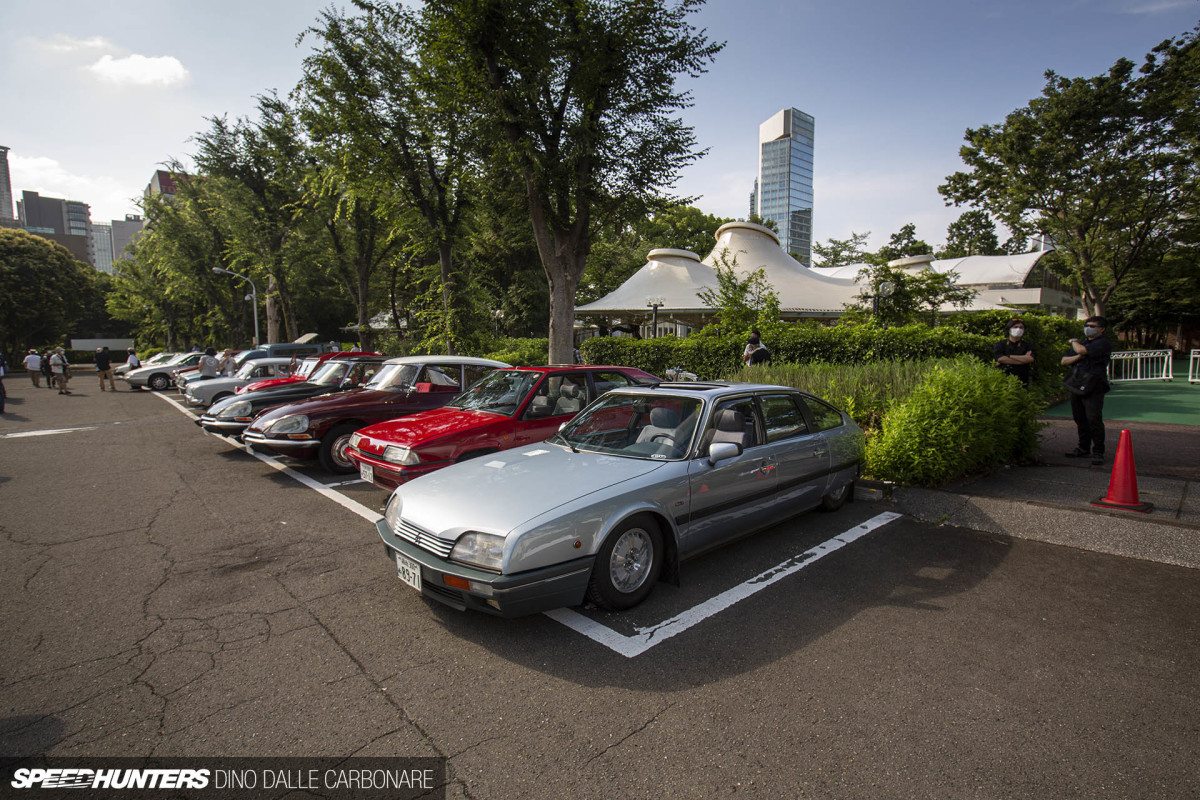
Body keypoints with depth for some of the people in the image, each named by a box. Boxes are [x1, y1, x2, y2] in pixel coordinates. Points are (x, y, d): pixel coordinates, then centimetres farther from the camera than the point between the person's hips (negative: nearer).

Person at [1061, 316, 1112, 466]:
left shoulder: (1103, 343, -3)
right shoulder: (1082, 342, 22)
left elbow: (1082, 350, -19)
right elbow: (1064, 361, 15)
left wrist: (1074, 342, 3)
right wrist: (1078, 357, -5)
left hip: (1094, 387, -7)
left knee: (1094, 419, -11)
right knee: (1080, 419, 10)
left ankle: (1098, 452, -5)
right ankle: (1084, 448, 19)